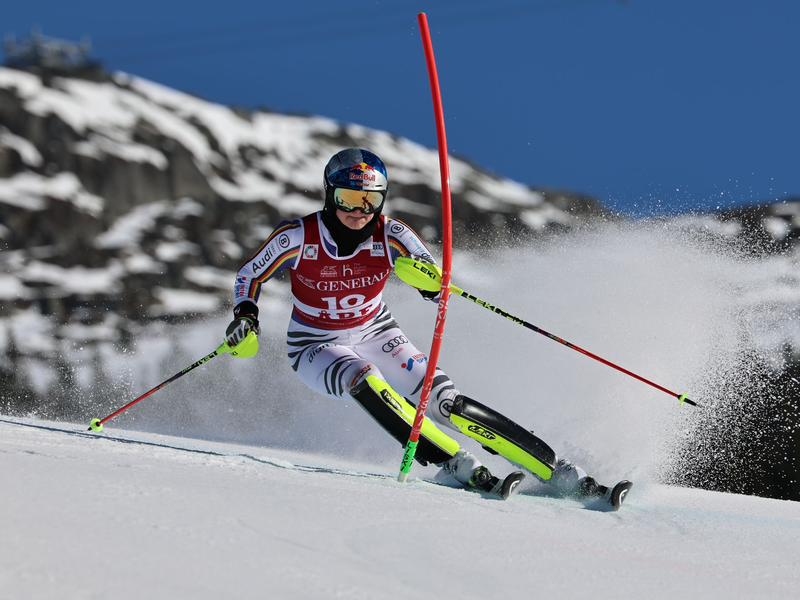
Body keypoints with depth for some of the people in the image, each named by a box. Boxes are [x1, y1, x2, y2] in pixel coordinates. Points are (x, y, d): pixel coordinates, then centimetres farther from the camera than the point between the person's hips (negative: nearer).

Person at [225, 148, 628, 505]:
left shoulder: (390, 235, -16)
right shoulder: (299, 237, -19)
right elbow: (249, 276, -3)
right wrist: (245, 314, -23)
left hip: (376, 335, 1)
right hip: (318, 349, -1)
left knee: (445, 402, -19)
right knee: (366, 380, -37)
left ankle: (557, 471, -20)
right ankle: (456, 465, -37)